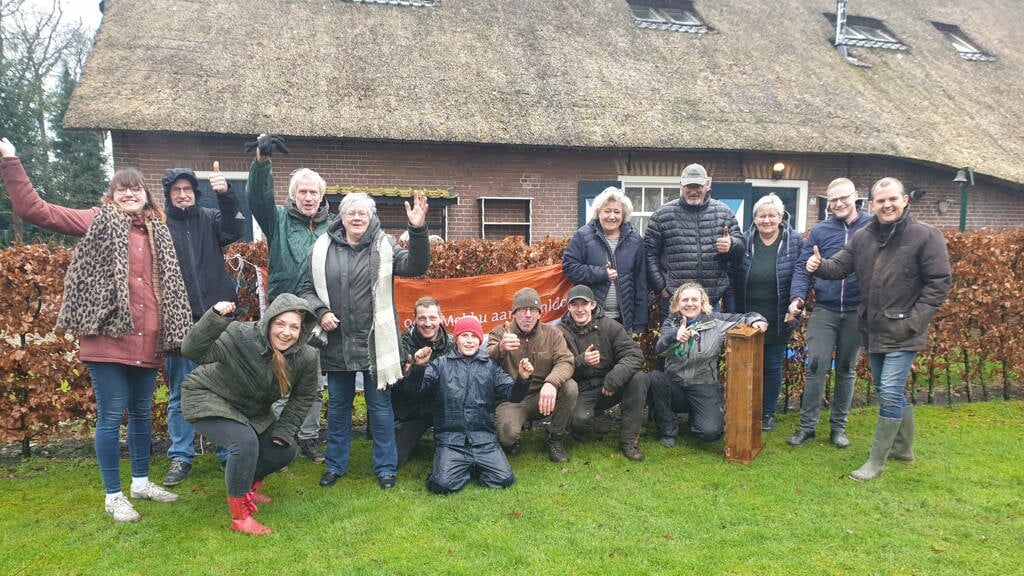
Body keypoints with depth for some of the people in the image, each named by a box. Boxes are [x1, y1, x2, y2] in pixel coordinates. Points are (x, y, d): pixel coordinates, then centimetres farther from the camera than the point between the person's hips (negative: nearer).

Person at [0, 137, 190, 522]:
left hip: (146, 340, 5)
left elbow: (169, 285, 17)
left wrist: (176, 330, 12)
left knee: (142, 413, 16)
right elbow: (35, 210, -5)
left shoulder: (158, 231, 15)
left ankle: (141, 482, 32)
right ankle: (113, 496, 15)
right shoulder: (98, 221, 2)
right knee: (111, 416, 1)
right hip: (108, 337, -4)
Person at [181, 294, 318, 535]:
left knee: (283, 452, 4)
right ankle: (240, 516, -11)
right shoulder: (240, 337, -35)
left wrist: (283, 432, -7)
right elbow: (193, 351, -47)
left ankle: (248, 486, 36)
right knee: (245, 441, -29)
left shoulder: (307, 357, -20)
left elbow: (303, 397, -3)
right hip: (207, 400, -6)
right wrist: (215, 318, -62)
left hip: (253, 410, 6)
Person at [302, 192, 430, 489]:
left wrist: (418, 230, -30)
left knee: (380, 406, 8)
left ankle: (385, 467, 22)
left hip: (375, 343, -2)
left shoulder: (384, 246, -3)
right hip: (337, 343, 2)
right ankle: (335, 465, 32)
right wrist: (320, 311, -8)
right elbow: (308, 289, 10)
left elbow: (415, 266, -16)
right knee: (338, 406, 16)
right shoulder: (322, 249, 2)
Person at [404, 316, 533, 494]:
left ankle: (476, 466, 13)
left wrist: (523, 379, -15)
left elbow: (512, 393, 6)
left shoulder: (490, 366, 14)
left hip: (484, 439, 2)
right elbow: (416, 388, -2)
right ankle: (463, 467, 11)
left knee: (504, 479, -16)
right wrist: (418, 367, -22)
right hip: (450, 441, -1)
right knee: (443, 484, -21)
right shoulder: (441, 364, 9)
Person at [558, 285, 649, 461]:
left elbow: (634, 354, -13)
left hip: (610, 387, 2)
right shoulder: (561, 333, -4)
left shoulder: (609, 326, -3)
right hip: (582, 390, -2)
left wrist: (614, 379, -27)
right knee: (580, 420, -32)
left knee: (639, 377, -25)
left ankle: (629, 439, -16)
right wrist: (581, 362, -29)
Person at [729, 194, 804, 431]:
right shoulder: (744, 241, -1)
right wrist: (733, 313, -3)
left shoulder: (795, 242, -3)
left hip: (778, 321, -1)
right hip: (747, 319, 1)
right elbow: (733, 278, 1)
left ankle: (768, 413, 25)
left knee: (772, 366, 11)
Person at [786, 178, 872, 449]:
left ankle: (838, 426, 22)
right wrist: (797, 297, -14)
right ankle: (807, 425, 6)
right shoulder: (820, 230, 2)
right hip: (824, 310, 0)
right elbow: (802, 267, 1)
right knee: (816, 367, -5)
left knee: (847, 370, 11)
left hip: (857, 312, 0)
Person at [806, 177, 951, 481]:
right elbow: (840, 265, 3)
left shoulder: (926, 235, -11)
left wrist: (914, 320, -16)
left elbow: (939, 282, -11)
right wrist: (820, 266, -20)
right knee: (891, 392, 19)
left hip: (903, 334, -6)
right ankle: (903, 447, 37)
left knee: (890, 393, -8)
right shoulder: (863, 236, 5)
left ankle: (876, 461, 3)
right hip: (873, 330, 6)